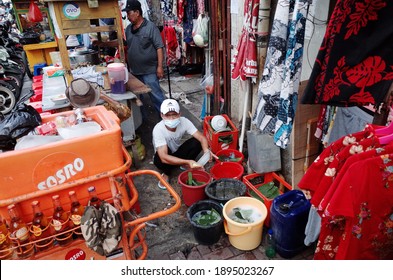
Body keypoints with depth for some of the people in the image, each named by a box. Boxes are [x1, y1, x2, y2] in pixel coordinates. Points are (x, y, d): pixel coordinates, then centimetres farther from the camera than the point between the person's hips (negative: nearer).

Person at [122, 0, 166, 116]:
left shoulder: (150, 27, -8)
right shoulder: (128, 29, 10)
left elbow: (159, 47, -11)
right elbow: (127, 47, 17)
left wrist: (159, 66, -16)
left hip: (149, 71, -7)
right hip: (134, 71, 7)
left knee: (156, 95, -5)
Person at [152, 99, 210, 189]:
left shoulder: (184, 121, -24)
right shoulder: (158, 129, -34)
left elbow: (201, 137, -26)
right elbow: (164, 158, -42)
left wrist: (206, 150, -49)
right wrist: (187, 161, -52)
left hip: (178, 151, 3)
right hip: (167, 157, -3)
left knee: (197, 142, -24)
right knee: (159, 160, -38)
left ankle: (185, 165, 2)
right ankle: (166, 173, -2)